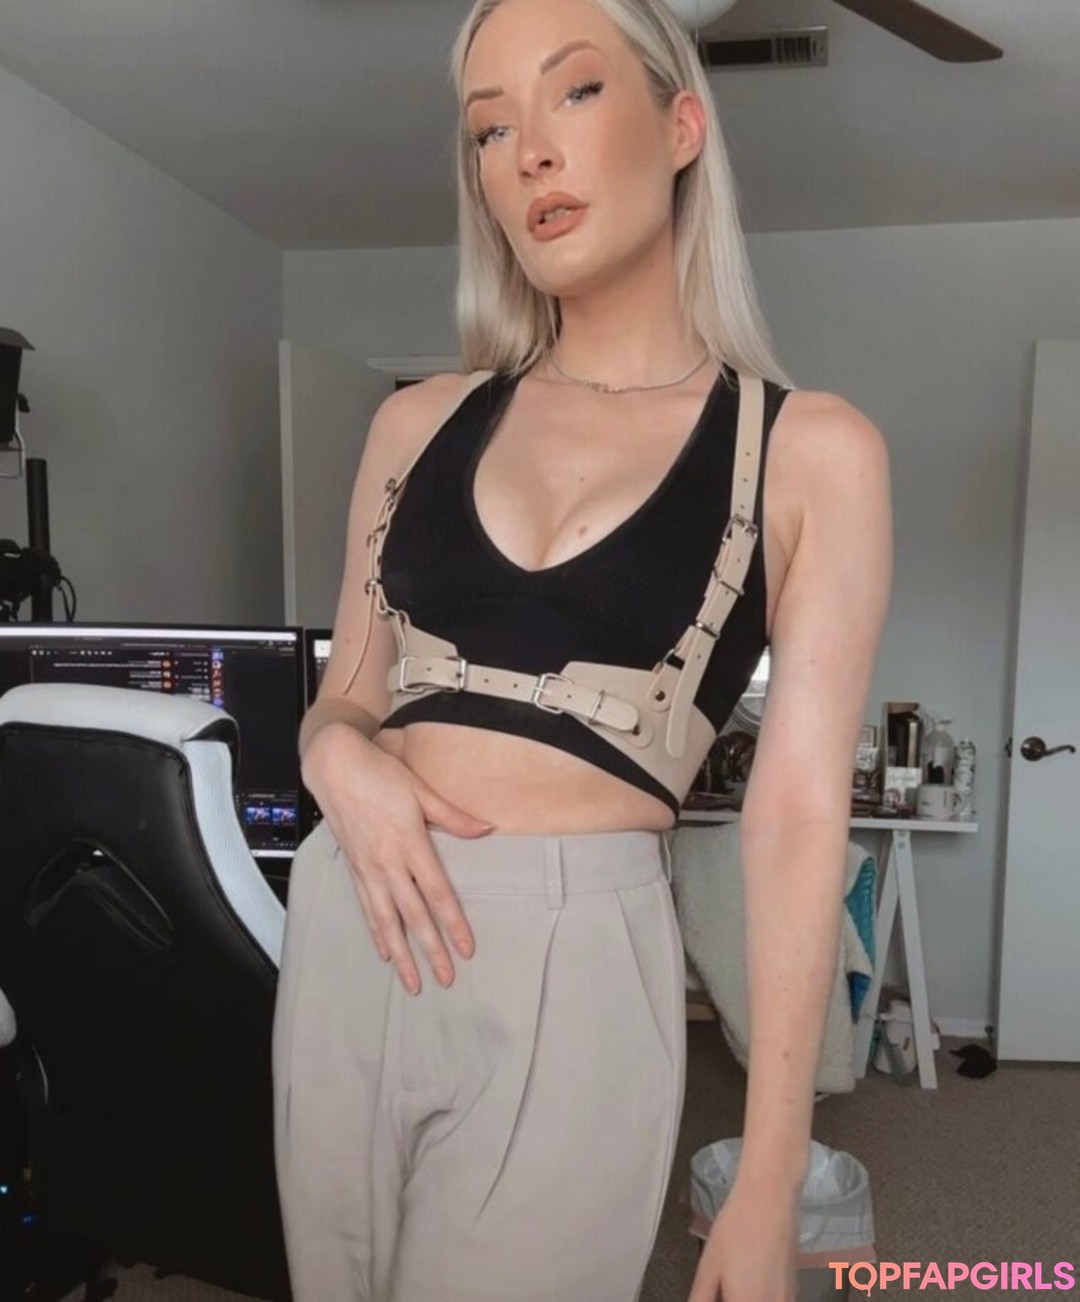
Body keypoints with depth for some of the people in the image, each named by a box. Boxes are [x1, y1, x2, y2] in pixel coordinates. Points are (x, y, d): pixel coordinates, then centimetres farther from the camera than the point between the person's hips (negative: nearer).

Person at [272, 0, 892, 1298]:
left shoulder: (811, 448, -3)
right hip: (349, 929, 5)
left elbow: (798, 809, -8)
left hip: (575, 959, -4)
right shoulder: (419, 422, 7)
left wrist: (768, 1189, -8)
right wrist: (339, 759, -10)